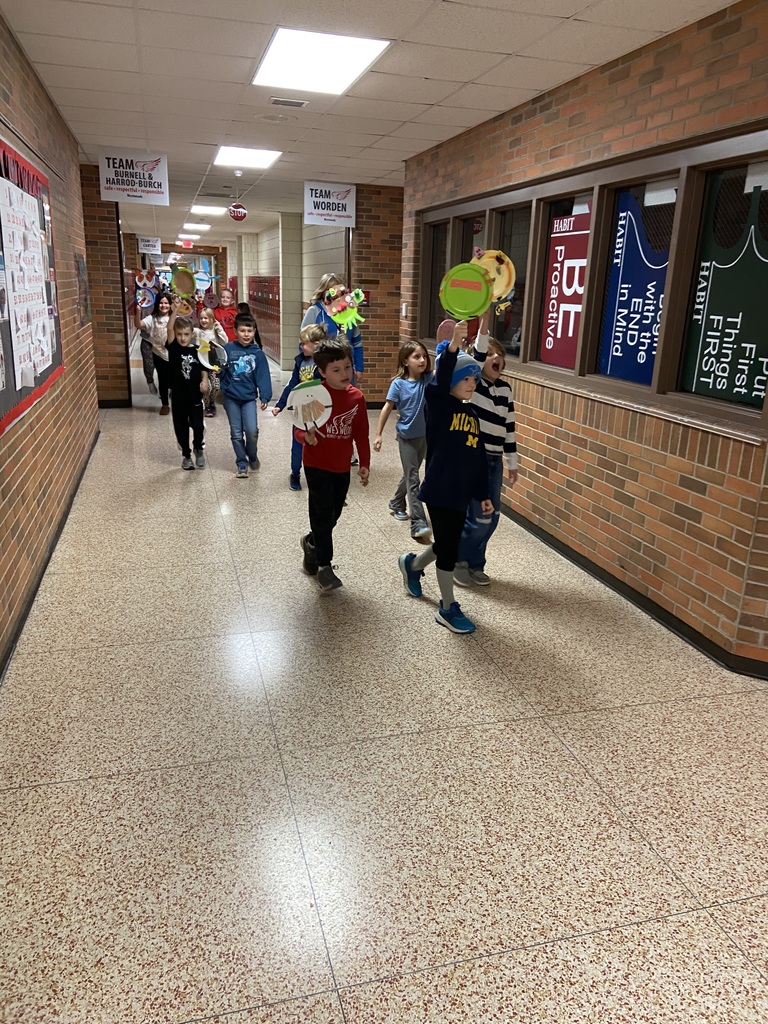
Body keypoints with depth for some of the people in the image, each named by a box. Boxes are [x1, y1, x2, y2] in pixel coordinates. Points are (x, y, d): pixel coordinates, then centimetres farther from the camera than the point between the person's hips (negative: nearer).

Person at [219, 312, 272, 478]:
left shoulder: (257, 353, -2)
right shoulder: (228, 349, -3)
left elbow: (263, 376, -4)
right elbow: (221, 372, 0)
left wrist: (265, 397, -11)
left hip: (249, 397, 0)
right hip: (231, 397, 0)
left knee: (252, 430, -10)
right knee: (236, 433, 6)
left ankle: (252, 456, 18)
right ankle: (242, 464, 18)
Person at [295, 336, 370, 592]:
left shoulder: (356, 397, -2)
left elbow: (361, 434, 5)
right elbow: (298, 428, -12)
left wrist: (364, 463, 2)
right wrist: (306, 436, -34)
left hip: (342, 467, 5)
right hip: (316, 465, -5)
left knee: (333, 515, 15)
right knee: (323, 515, -2)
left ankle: (312, 542, 44)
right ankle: (324, 566, 14)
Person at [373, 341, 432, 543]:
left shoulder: (428, 379, -4)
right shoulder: (398, 384, -12)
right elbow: (387, 409, -7)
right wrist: (378, 434, -8)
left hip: (424, 435, 4)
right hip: (406, 437, -4)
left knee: (410, 475, 19)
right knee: (413, 479, -8)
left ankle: (397, 504, 42)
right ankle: (418, 524, -12)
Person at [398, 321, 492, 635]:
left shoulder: (471, 414, 11)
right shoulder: (439, 405, -9)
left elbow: (479, 458, 13)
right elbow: (441, 380, -32)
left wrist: (483, 495, 13)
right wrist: (453, 346, -48)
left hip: (461, 492, 8)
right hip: (440, 489, -8)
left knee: (448, 545, 20)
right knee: (448, 547, 2)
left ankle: (412, 564, 49)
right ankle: (447, 609, 17)